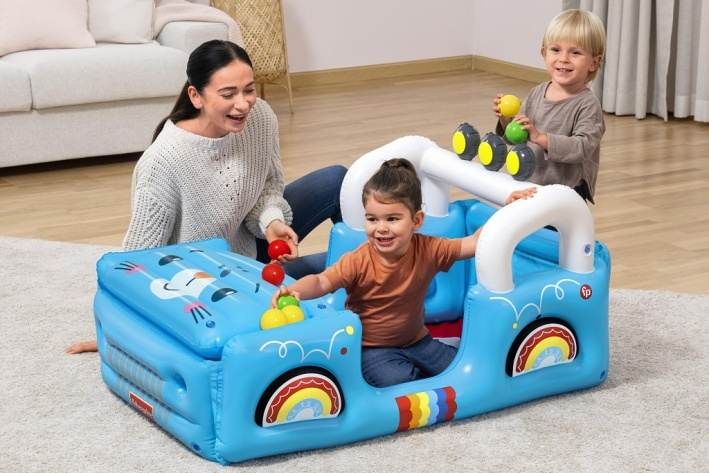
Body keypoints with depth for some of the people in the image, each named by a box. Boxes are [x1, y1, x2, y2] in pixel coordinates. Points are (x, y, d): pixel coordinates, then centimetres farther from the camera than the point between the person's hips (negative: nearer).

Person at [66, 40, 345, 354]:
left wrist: (271, 220, -20)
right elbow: (140, 254, -24)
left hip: (250, 240, 6)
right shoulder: (164, 161, -35)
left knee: (335, 181, 2)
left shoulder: (260, 117, -19)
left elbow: (270, 182, 1)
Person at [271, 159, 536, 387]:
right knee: (397, 379, -32)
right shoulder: (359, 262, -21)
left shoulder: (427, 250, -12)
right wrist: (295, 290, -46)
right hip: (372, 347, -4)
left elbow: (472, 244, -11)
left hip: (415, 340, 4)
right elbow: (322, 282, -24)